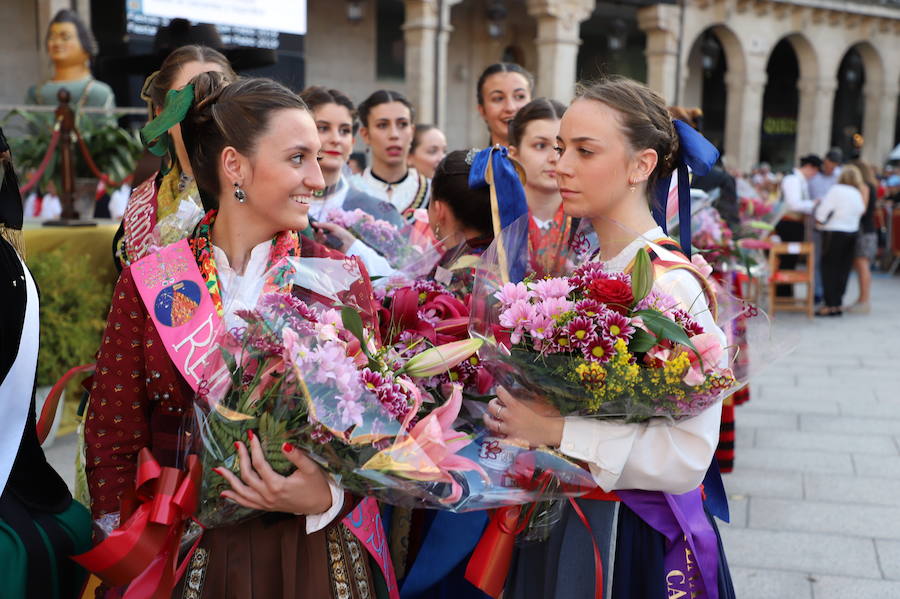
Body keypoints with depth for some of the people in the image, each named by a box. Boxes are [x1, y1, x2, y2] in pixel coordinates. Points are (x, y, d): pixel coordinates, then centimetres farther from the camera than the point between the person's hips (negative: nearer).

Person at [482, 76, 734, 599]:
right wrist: (519, 414, -1)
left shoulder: (671, 283, -22)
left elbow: (685, 457, -27)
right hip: (563, 512, 7)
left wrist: (555, 431, -24)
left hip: (629, 535, -7)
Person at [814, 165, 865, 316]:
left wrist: (819, 221, 6)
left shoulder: (836, 190, -13)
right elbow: (861, 211, 9)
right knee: (843, 269, 10)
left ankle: (831, 305, -3)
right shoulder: (858, 194, 7)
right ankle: (838, 304, 13)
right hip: (852, 232, 6)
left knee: (829, 269, -1)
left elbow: (824, 208, -12)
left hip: (834, 232, -6)